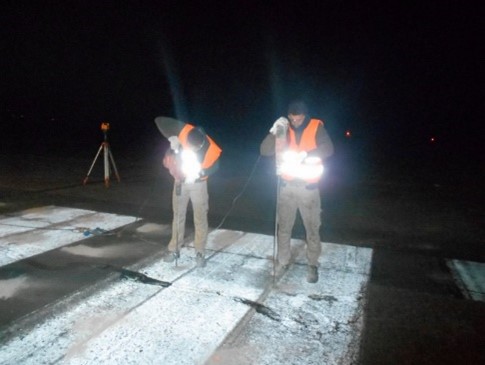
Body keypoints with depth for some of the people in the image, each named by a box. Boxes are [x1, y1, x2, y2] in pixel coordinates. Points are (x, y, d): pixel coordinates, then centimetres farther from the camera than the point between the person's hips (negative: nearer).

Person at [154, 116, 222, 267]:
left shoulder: (213, 151, -29)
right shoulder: (183, 131, -27)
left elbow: (213, 167, -10)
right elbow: (160, 121, -21)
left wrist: (199, 173, -27)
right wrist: (172, 138, -31)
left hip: (198, 183, -2)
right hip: (180, 181, 2)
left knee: (200, 218, 0)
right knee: (178, 216, 10)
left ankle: (200, 253, 12)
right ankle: (174, 250, 22)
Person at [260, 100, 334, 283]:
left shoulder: (316, 127, -4)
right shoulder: (283, 129, 2)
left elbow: (328, 149, -19)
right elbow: (264, 151, -6)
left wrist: (305, 155, -34)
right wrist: (274, 132, -22)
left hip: (308, 185, -2)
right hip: (286, 184, 2)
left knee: (312, 227, 5)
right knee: (283, 226, 9)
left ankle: (312, 265, 20)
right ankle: (282, 261, 25)